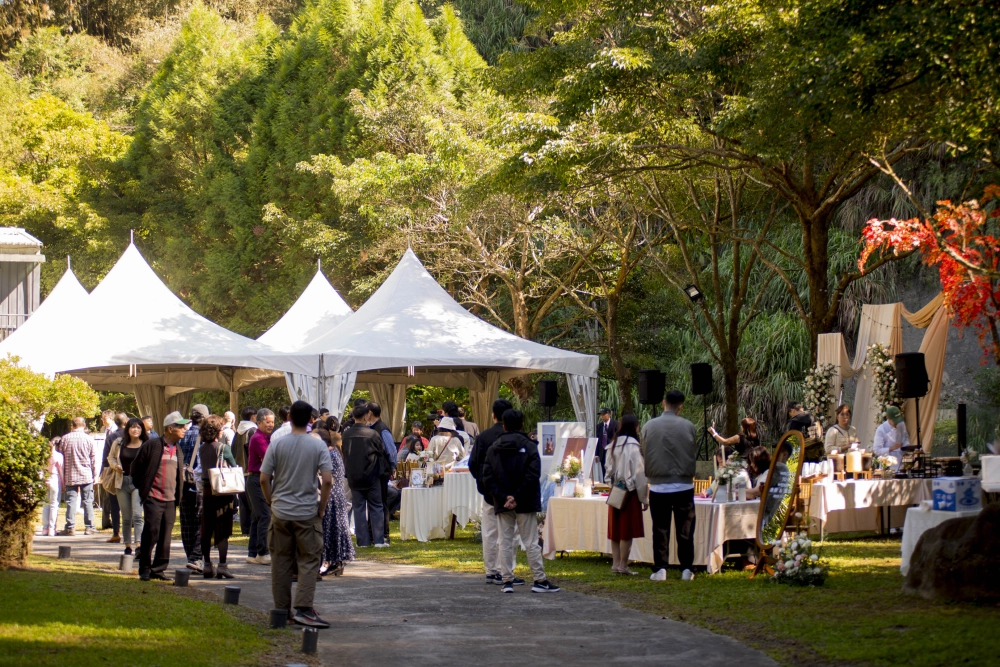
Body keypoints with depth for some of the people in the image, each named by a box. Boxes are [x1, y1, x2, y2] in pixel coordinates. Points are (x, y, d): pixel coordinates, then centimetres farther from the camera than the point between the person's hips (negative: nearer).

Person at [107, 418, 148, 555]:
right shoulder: (119, 443, 7)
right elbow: (111, 457, 21)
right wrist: (115, 466, -1)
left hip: (139, 483, -4)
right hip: (122, 482, 4)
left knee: (137, 515, -17)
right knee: (126, 517, 11)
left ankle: (139, 545, -24)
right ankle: (128, 546, 20)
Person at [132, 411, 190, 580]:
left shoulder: (178, 449, 13)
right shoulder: (152, 445, -5)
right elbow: (136, 467, 1)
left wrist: (178, 495, 14)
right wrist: (142, 487, 1)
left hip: (171, 500, 6)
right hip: (153, 497, -6)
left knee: (165, 537, 5)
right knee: (151, 533, -8)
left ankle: (158, 569, 13)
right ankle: (145, 569, 0)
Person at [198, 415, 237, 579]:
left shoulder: (202, 448, 5)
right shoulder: (223, 447, -10)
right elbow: (234, 467, -3)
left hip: (206, 490, 6)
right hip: (222, 491, -6)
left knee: (206, 530, 9)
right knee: (223, 530, -4)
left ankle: (207, 565, 12)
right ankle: (222, 565, -7)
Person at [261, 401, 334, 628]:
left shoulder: (277, 445, -3)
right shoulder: (318, 446, -6)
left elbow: (264, 479, -2)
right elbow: (327, 481, -11)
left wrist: (272, 502, 11)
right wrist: (322, 507, 1)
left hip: (280, 513, 2)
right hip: (307, 513, -2)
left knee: (281, 561, 10)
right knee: (309, 560, 2)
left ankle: (281, 609, 14)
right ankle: (303, 609, -11)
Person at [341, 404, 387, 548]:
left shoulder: (346, 434, -3)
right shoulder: (372, 434, -12)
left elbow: (344, 454, 8)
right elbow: (382, 451, -1)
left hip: (353, 477, 3)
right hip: (370, 475, -3)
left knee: (358, 509, 8)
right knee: (376, 508, 6)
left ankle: (363, 540, 5)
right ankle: (378, 540, 1)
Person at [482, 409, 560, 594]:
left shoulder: (494, 449, 5)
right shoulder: (529, 447, -5)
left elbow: (487, 478, -2)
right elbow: (532, 476, -15)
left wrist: (503, 497, -9)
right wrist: (517, 498, -13)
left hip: (503, 504, 3)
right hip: (525, 503, -3)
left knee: (505, 542, 7)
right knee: (531, 542, 1)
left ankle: (507, 581, 3)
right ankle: (539, 580, 1)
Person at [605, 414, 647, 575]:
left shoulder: (613, 445, 8)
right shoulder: (632, 446, -12)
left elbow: (609, 470, 12)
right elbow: (639, 474, -12)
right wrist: (644, 498, -7)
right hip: (630, 493, -7)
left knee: (616, 529, 10)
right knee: (627, 531, -3)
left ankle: (615, 564, 12)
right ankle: (623, 566, -2)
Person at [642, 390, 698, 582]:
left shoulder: (649, 426, -4)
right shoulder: (688, 427, -5)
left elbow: (644, 456, 4)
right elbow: (694, 455, 4)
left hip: (658, 486, 0)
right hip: (684, 486, 0)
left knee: (660, 530, 5)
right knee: (685, 529, 8)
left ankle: (660, 569, 2)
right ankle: (686, 569, 8)